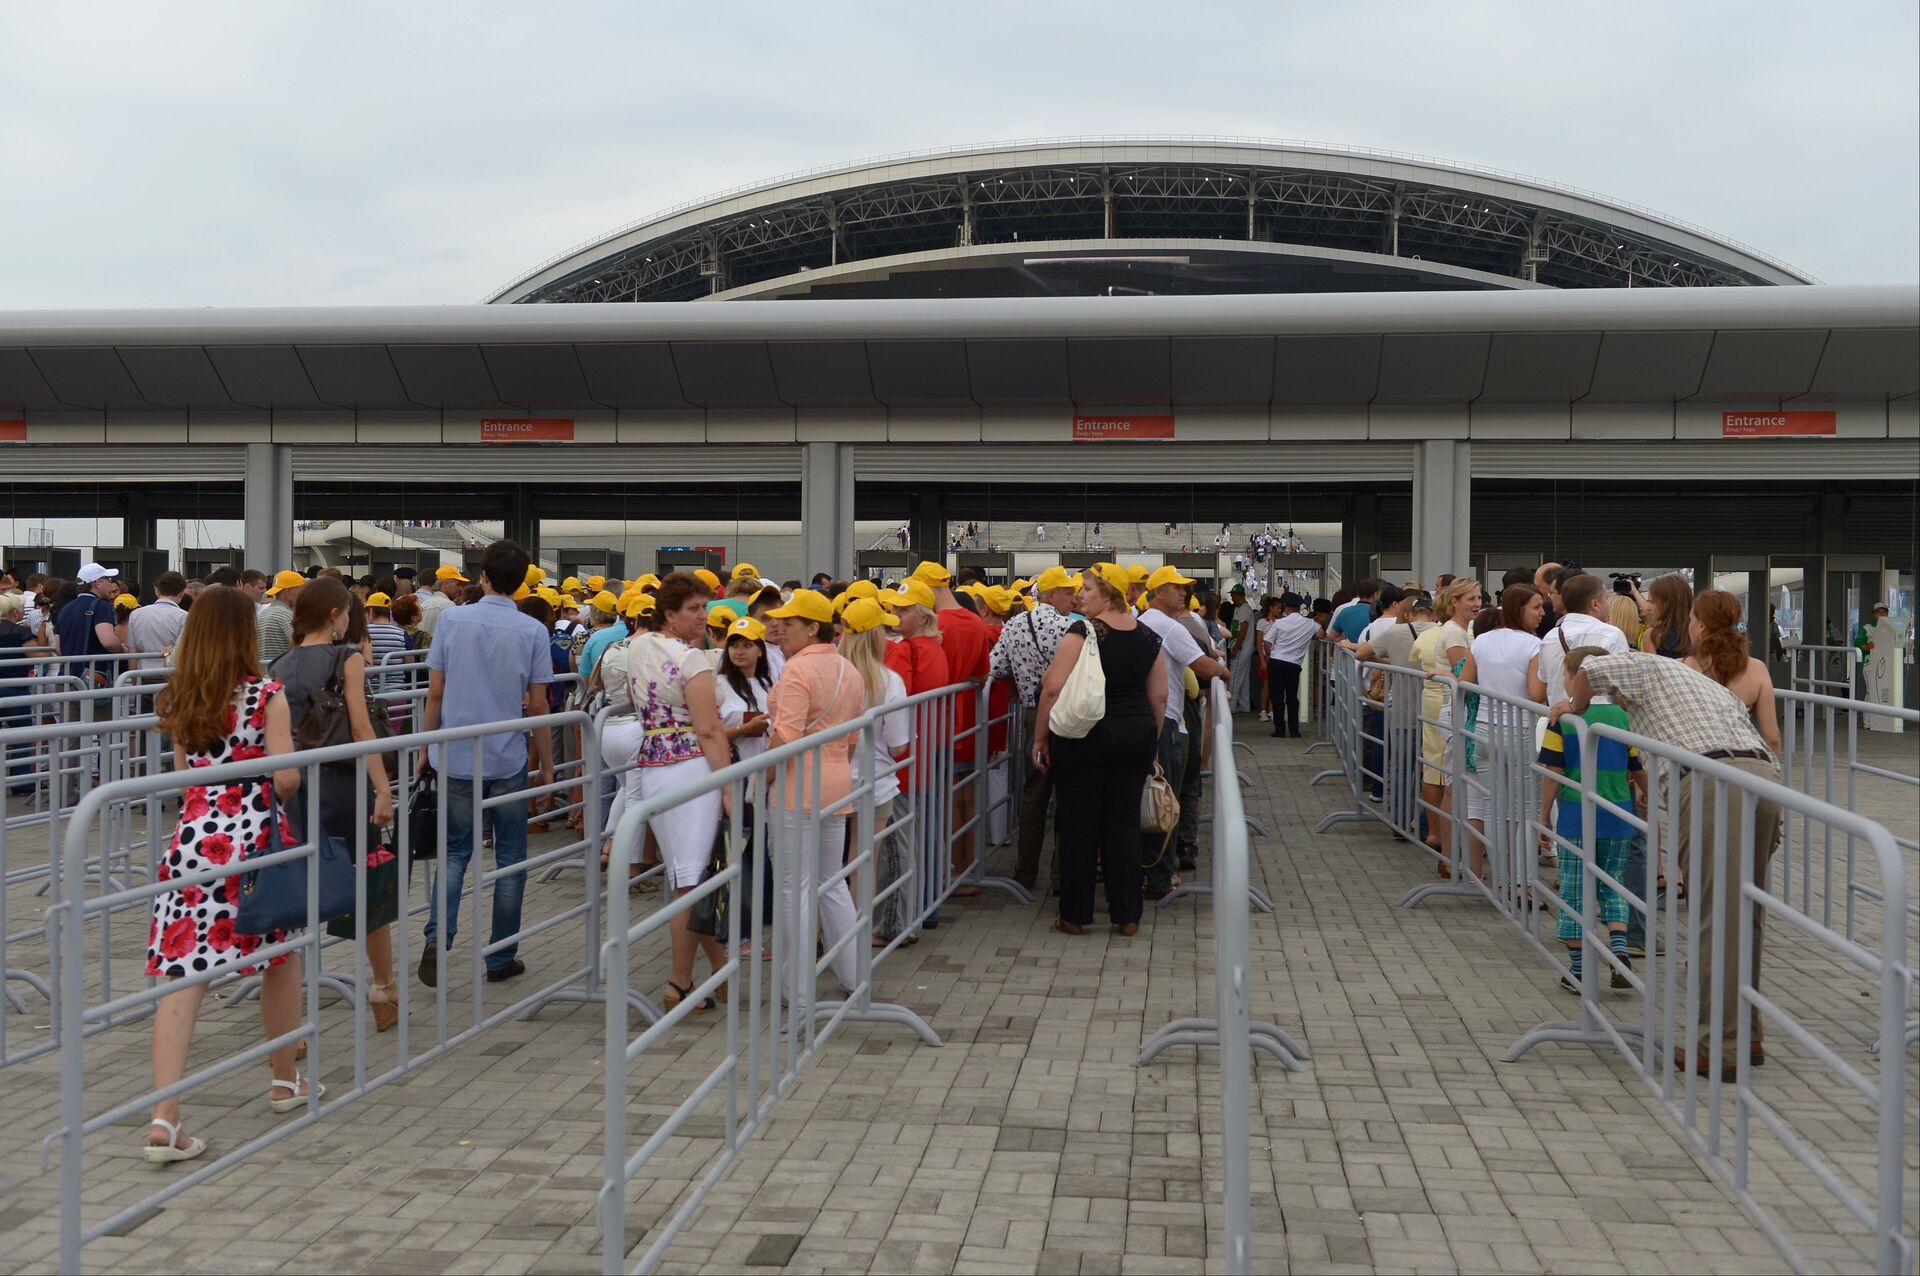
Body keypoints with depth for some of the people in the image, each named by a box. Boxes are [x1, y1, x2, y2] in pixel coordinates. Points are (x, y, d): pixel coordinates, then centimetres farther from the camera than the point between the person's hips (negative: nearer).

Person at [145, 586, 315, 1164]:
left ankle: (163, 1119, -9)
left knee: (180, 974, -1)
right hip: (256, 838, -3)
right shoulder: (267, 696, -7)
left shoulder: (178, 701, 7)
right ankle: (285, 1081, 33)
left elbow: (183, 779, 13)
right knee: (281, 955, 18)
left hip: (193, 839, 3)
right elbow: (286, 777, -10)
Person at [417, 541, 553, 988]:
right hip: (508, 760, -1)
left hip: (456, 758, 1)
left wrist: (426, 748, 11)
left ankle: (437, 936, -6)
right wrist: (547, 763, 7)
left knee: (455, 851, 14)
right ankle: (501, 958, 15)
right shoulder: (532, 631, -6)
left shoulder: (451, 619, -4)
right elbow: (537, 705, -4)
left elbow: (435, 692, -2)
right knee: (510, 857, 10)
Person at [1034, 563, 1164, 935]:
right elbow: (1160, 697, 8)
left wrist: (1040, 738, -6)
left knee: (1079, 825, 5)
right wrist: (1150, 742, 19)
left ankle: (1075, 915, 12)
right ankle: (1127, 916, 15)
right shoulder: (1148, 637, 5)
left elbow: (1053, 689, -16)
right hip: (1136, 734, 5)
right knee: (1124, 824, 10)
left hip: (1084, 735, -5)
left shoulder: (1083, 632, -12)